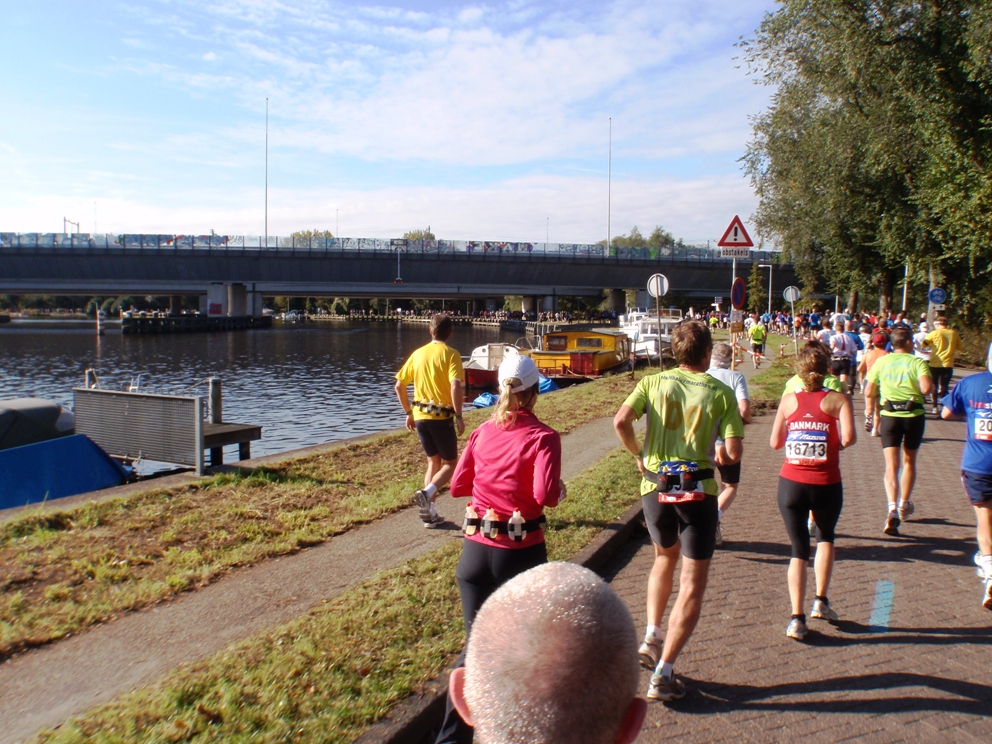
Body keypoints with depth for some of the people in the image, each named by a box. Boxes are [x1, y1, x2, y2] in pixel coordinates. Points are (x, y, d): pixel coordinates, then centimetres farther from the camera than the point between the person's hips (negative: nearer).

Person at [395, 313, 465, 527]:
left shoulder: (418, 353, 7)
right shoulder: (451, 354, -8)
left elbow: (399, 385, 9)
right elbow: (455, 386, -22)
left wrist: (409, 412, 18)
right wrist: (459, 416, -15)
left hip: (420, 416, 5)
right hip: (442, 417, -5)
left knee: (433, 462, 18)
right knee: (450, 464, 9)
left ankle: (430, 513, 14)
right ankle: (427, 493, -18)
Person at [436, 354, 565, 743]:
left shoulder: (483, 432, 2)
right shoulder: (542, 437, -12)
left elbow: (458, 486, 6)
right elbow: (545, 495, -21)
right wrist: (560, 491, 0)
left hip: (476, 549, 3)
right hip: (521, 553, -3)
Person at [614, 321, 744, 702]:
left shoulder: (653, 382, 2)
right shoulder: (721, 392, -3)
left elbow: (620, 421, -11)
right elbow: (734, 453, -8)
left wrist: (639, 455, 4)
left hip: (655, 487, 3)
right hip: (698, 491, -3)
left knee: (664, 557, 30)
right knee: (692, 584, 6)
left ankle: (651, 638, 25)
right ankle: (663, 674, 3)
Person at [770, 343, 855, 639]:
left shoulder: (788, 400, 2)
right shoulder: (838, 400, -4)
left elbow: (775, 442, 3)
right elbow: (848, 437, -18)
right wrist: (836, 443, 3)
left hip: (791, 484, 1)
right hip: (825, 485, -1)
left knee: (799, 550, 10)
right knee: (825, 537, 27)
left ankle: (797, 618, 3)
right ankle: (821, 601, 22)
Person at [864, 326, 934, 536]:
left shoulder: (881, 362, 3)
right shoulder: (917, 362, -5)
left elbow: (869, 393, 5)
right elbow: (926, 388, -21)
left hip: (889, 416, 0)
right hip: (914, 416, 0)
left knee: (891, 465, -3)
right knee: (909, 462, 20)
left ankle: (893, 508, -23)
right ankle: (904, 504, 35)